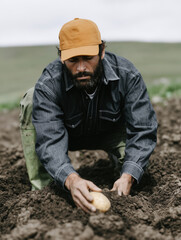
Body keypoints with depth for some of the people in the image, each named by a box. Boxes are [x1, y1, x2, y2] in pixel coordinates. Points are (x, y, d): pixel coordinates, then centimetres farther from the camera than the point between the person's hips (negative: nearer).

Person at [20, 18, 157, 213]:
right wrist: (71, 179, -61)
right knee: (32, 102, -28)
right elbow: (49, 141, -42)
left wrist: (127, 177, -47)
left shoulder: (127, 75, -30)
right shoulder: (48, 85, -34)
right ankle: (42, 188, -22)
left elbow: (142, 131, -32)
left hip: (110, 134, 1)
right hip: (68, 135, 0)